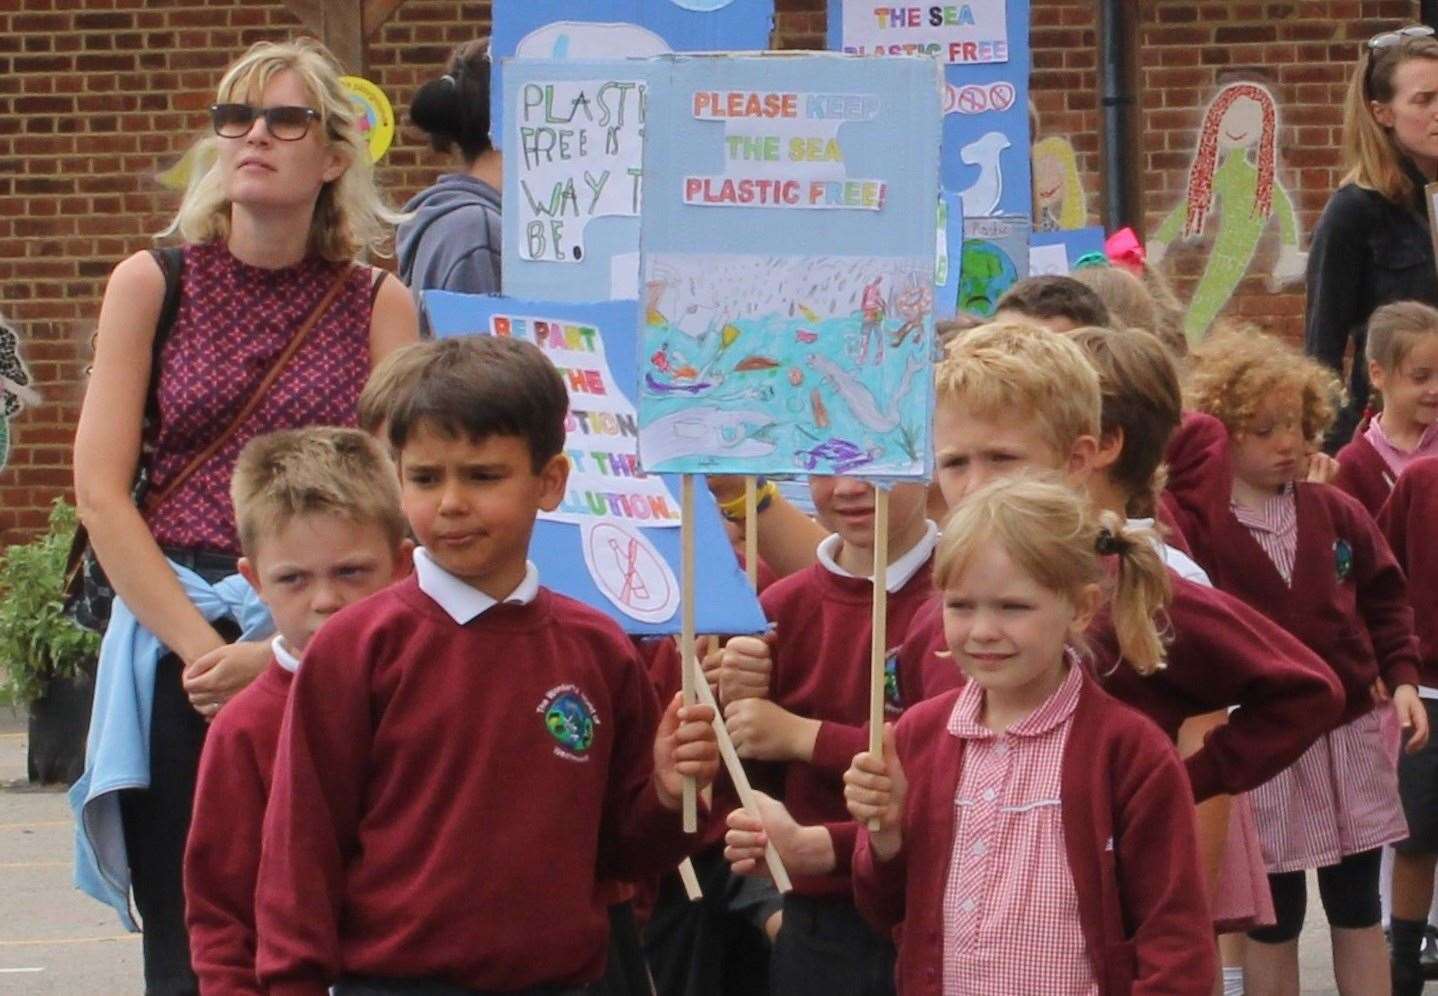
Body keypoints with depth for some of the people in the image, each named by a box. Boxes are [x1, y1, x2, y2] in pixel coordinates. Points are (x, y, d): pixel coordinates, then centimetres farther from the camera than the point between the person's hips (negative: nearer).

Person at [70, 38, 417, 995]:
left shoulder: (380, 304, 5)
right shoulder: (152, 284, 5)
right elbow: (101, 492, -1)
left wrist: (283, 654, -15)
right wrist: (203, 649, -10)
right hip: (176, 643, 0)